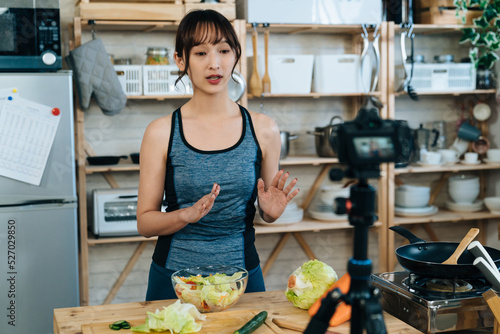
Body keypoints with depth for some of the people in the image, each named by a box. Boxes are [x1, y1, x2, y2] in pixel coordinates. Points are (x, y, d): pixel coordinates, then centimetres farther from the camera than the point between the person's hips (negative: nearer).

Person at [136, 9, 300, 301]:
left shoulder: (263, 130, -2)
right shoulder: (161, 133, -6)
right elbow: (145, 223, -4)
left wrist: (271, 212, -11)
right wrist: (187, 215, -22)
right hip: (174, 277, -1)